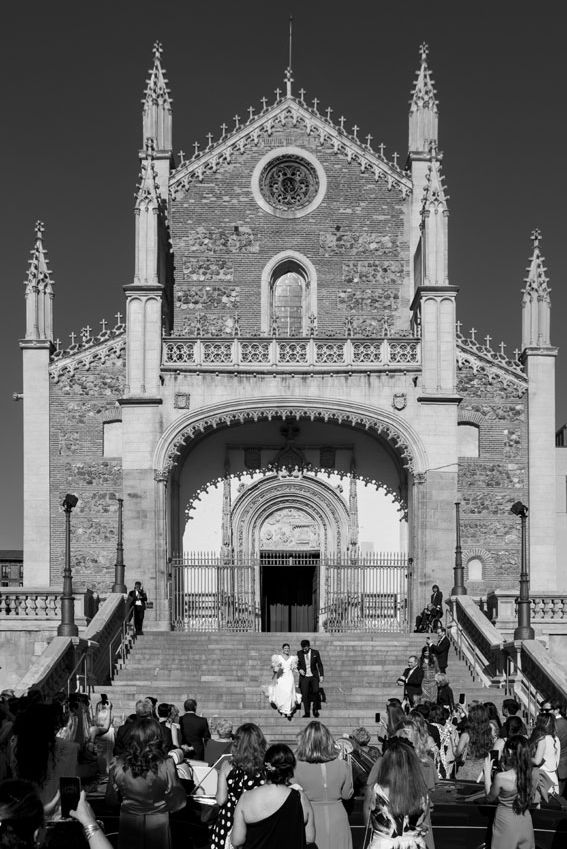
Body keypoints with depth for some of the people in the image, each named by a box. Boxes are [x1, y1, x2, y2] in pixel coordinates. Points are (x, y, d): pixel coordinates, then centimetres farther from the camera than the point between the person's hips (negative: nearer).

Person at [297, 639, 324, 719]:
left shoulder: (315, 653, -2)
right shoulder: (299, 653, 1)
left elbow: (320, 664, 5)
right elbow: (298, 664, 13)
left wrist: (321, 675, 1)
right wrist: (299, 669, -9)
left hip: (314, 676, -1)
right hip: (304, 677, 1)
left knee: (316, 691, -17)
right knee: (305, 695, -5)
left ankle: (316, 709, 2)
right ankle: (307, 713, 2)